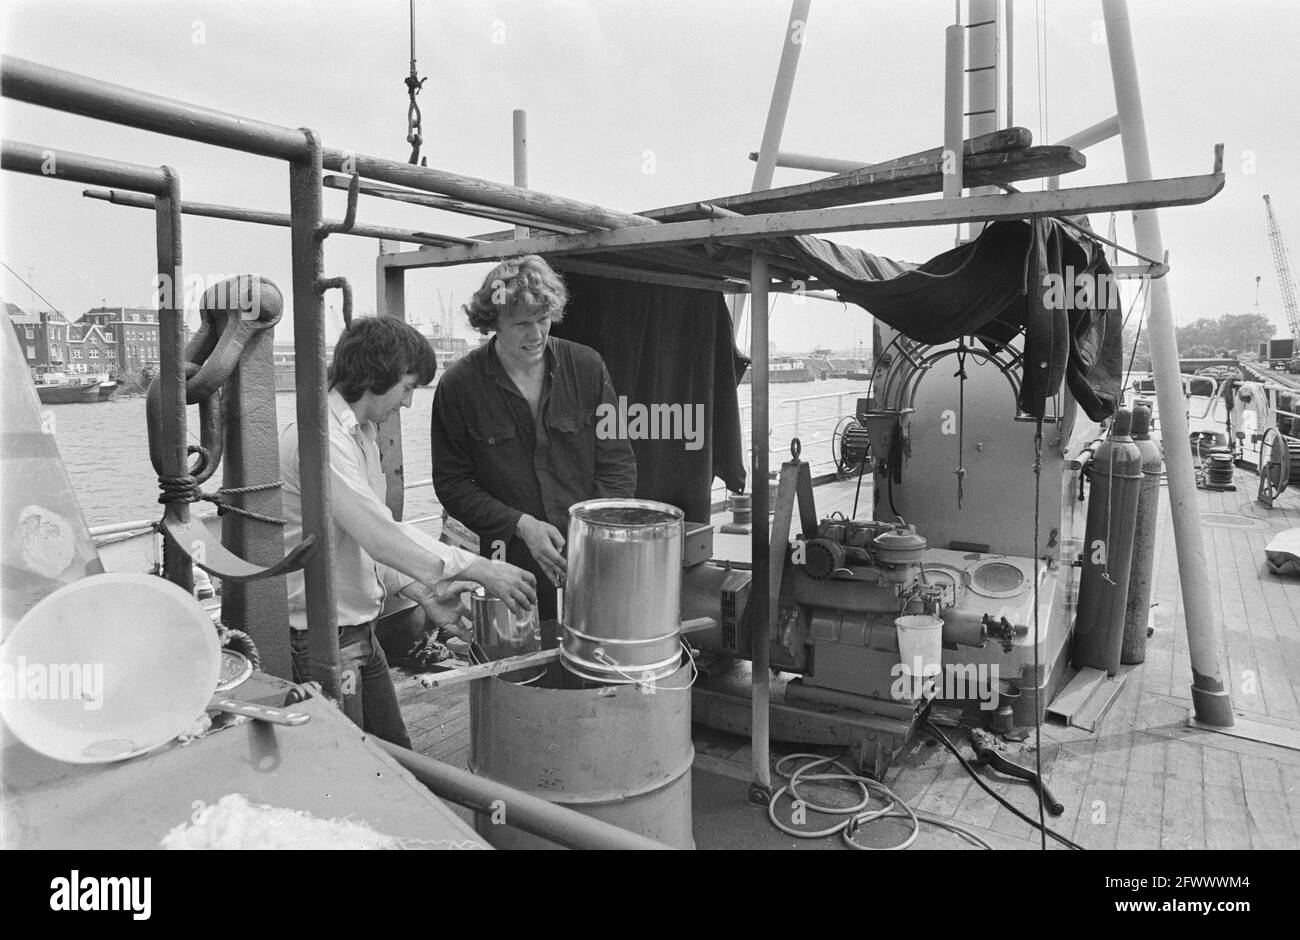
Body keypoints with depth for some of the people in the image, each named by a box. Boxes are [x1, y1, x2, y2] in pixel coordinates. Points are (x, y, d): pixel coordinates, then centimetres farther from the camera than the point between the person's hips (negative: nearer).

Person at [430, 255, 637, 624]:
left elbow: (618, 464, 3)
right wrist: (521, 525, -13)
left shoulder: (587, 367, 0)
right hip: (512, 566, -1)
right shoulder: (457, 387, -4)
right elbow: (452, 484, -1)